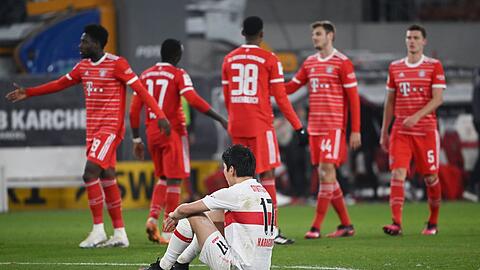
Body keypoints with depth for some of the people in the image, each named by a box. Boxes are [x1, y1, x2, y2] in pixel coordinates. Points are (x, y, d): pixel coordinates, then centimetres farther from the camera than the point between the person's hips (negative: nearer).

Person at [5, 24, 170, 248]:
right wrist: (28, 93, 24)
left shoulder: (116, 64, -10)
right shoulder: (83, 66, 12)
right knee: (107, 178, 7)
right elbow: (60, 84, 24)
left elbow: (140, 89, -14)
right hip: (93, 129, 8)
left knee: (90, 173, -17)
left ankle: (98, 230, -11)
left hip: (110, 128, -8)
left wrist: (160, 115, -22)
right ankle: (120, 233, 11)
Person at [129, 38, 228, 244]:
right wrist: (220, 119, -19)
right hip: (173, 131, -5)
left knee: (163, 177, 19)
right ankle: (168, 232, -4)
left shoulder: (145, 76, 9)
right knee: (174, 179, -2)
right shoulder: (178, 75, -6)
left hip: (152, 133, 5)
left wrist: (136, 140, 14)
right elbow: (194, 100, -20)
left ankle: (153, 217, -1)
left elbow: (134, 110, 8)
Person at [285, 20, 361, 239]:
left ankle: (316, 226, -14)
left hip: (334, 126, -7)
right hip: (314, 126, 7)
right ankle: (346, 225, 15)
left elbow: (353, 98, -7)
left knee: (327, 171, -13)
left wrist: (355, 131, -11)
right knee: (323, 175, 7)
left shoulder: (342, 63, -5)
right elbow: (290, 87, 17)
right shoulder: (309, 63, 14)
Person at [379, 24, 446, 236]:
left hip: (426, 130, -2)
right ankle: (396, 223, -19)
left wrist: (417, 116, -24)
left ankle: (433, 223, 20)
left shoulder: (434, 66, -1)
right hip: (400, 131, 2)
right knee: (397, 174, -12)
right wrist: (384, 132, 12)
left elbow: (437, 99, -9)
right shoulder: (395, 67, 10)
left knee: (431, 177, 4)